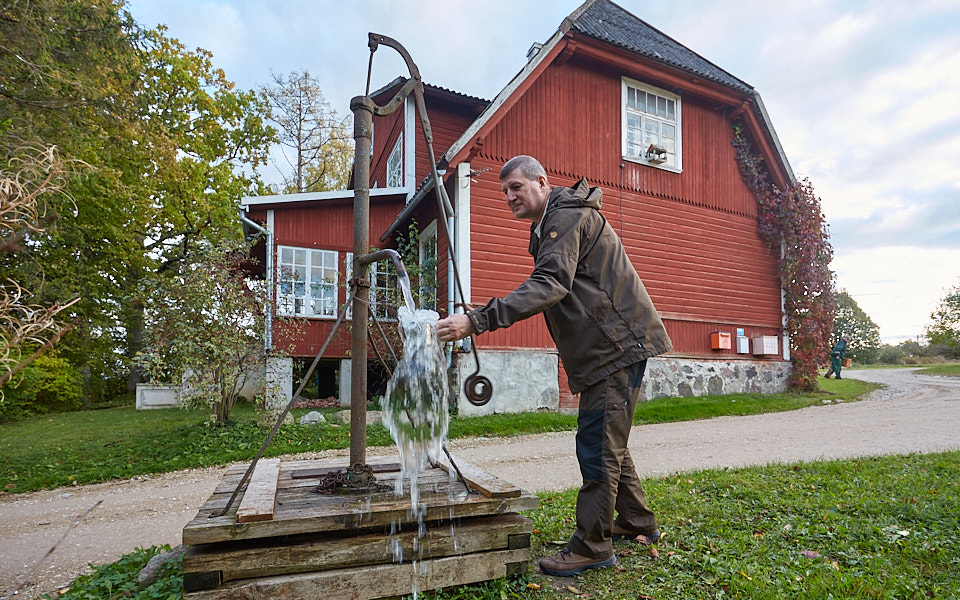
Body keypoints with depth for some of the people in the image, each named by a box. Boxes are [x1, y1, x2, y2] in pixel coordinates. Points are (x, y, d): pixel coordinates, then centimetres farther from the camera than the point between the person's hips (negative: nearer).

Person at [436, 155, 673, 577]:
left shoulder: (567, 218, -16)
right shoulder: (550, 226, 18)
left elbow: (550, 284, -32)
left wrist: (478, 320, -39)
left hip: (619, 344, -11)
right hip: (610, 348, 11)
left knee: (597, 444, -7)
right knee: (608, 440, 18)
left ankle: (592, 546, 5)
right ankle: (636, 522, 33)